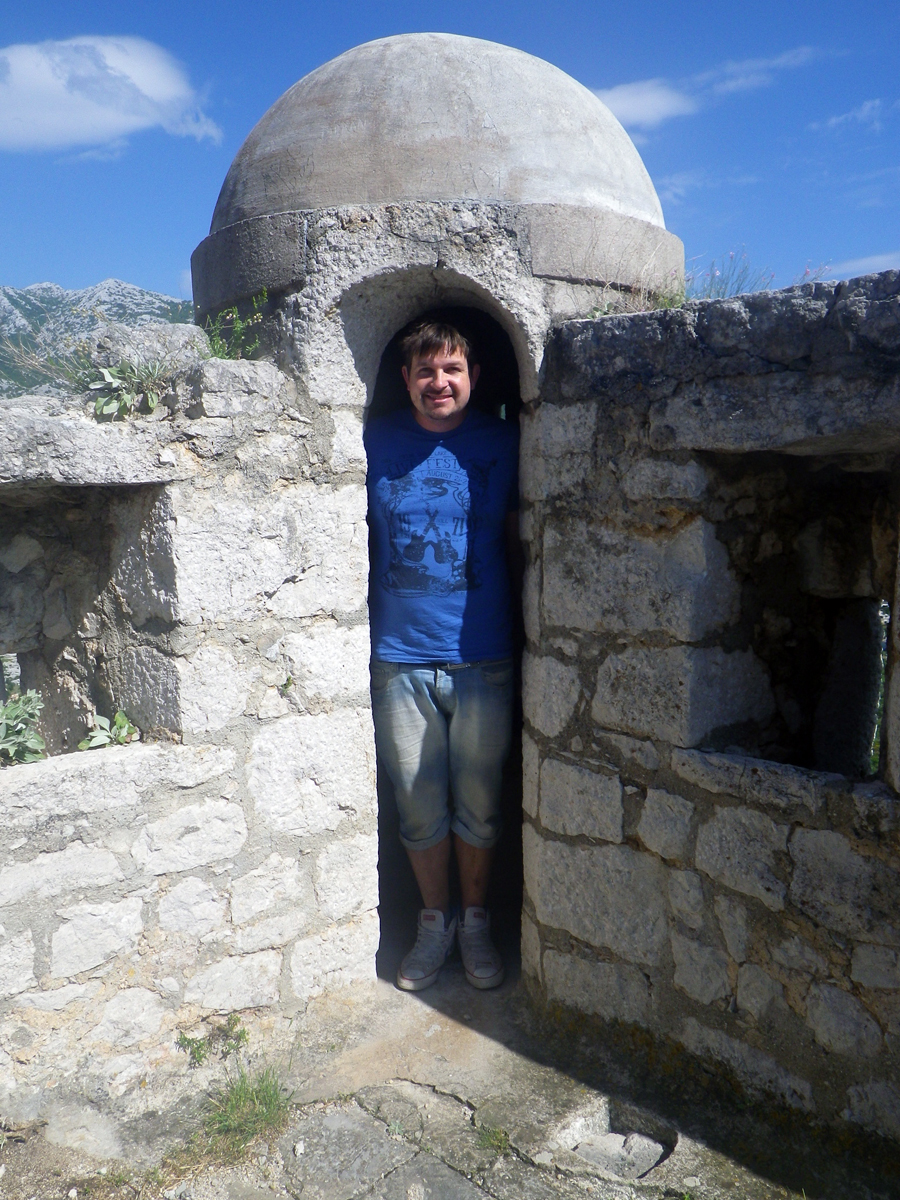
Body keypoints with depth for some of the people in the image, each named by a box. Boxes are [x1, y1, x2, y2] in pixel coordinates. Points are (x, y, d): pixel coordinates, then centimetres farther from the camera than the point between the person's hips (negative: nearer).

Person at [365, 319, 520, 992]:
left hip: (484, 660, -1)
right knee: (419, 809, 11)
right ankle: (435, 922, 33)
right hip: (400, 659, 1)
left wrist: (521, 628, 3)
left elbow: (518, 543, 7)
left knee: (479, 805, 11)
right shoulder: (376, 444, 3)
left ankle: (477, 922, 33)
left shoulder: (503, 444, 1)